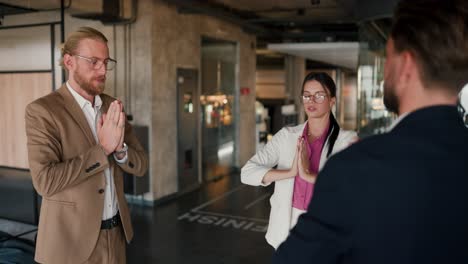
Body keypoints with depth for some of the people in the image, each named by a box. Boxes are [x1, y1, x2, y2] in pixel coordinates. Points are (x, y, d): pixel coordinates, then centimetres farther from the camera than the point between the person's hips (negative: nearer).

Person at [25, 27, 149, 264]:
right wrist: (103, 149, -22)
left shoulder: (111, 106, 4)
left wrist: (119, 147, -17)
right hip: (72, 240, -5)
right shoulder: (42, 111, -13)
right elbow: (45, 181, -22)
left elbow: (140, 165, 2)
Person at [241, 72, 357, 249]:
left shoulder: (346, 140, -9)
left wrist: (309, 176, -26)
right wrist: (290, 172, -21)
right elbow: (247, 172, -10)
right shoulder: (286, 136, -2)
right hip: (286, 229, 3)